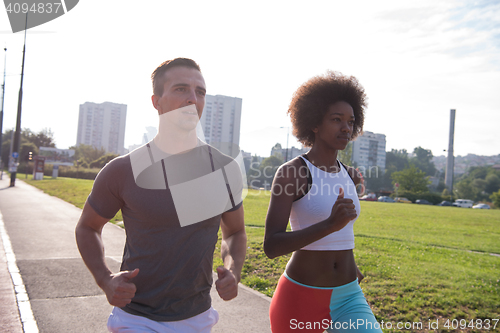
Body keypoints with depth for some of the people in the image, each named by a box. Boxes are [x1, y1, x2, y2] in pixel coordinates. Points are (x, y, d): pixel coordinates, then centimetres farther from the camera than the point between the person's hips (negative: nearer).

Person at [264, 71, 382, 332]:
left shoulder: (349, 176, 6)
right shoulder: (289, 172, -14)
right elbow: (271, 247, -22)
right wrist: (330, 224, -33)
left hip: (348, 298, 5)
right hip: (300, 299, -4)